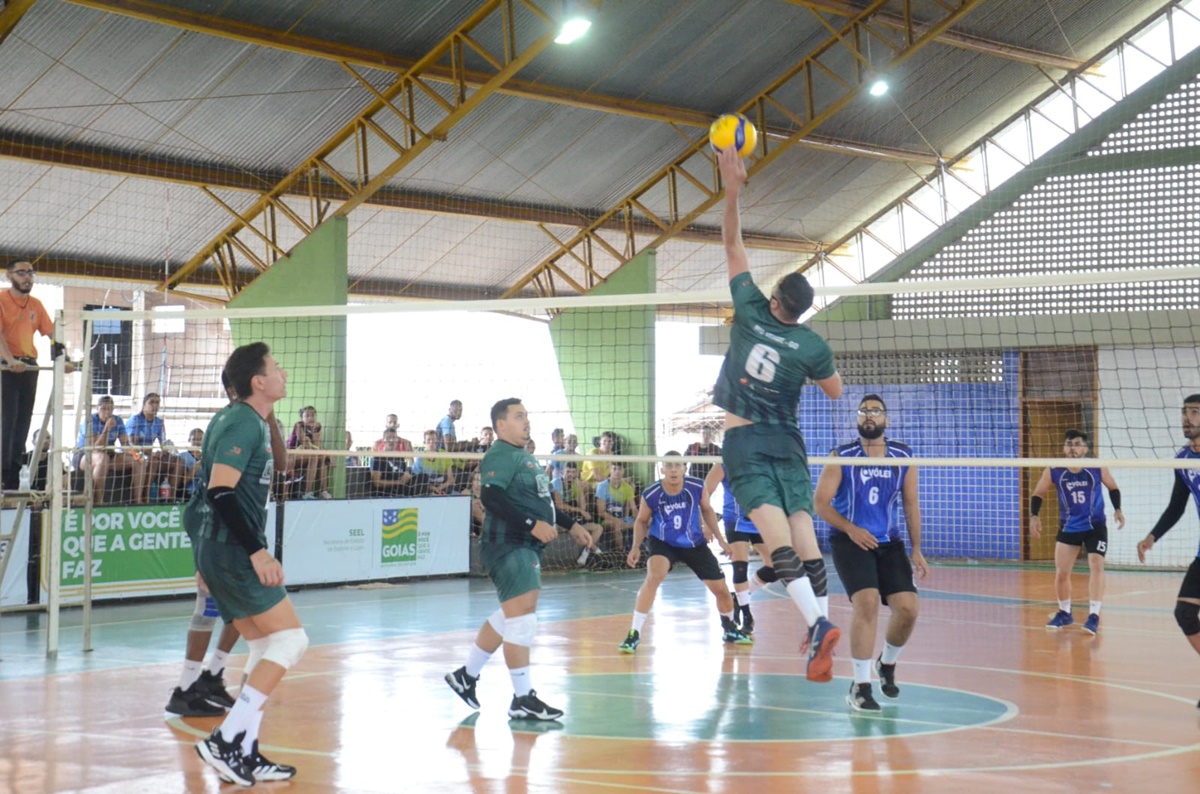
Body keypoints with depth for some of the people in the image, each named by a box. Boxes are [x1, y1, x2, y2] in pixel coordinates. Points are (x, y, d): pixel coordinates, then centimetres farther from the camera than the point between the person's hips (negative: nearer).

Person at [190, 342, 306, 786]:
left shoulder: (237, 419, 18)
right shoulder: (245, 423, -13)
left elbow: (211, 492, 21)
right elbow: (221, 491, -23)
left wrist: (208, 560, 23)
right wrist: (256, 550, -25)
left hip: (219, 550, 10)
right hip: (232, 550, -10)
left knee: (264, 647, 11)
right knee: (290, 639, -9)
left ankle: (244, 754, 10)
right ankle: (225, 740, -12)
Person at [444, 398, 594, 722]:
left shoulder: (525, 457, 20)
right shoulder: (500, 456, -12)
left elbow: (540, 501, 30)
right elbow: (491, 498, -24)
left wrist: (571, 525, 26)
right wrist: (532, 524, -27)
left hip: (527, 548, 11)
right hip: (508, 546, -11)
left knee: (508, 617, 18)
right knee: (521, 618, -11)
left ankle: (467, 675, 30)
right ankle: (523, 700, -8)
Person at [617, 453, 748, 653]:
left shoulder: (697, 487, -18)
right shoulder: (651, 495, -21)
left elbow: (706, 510, 2)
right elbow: (641, 521, -2)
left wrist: (720, 539, 4)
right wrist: (636, 547, -14)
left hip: (695, 544, 3)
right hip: (662, 543, -3)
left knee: (721, 590, 7)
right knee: (653, 577, -31)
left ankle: (730, 629, 38)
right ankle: (634, 634, -24)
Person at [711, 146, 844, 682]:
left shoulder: (751, 311, -5)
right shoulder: (813, 346, -3)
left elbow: (732, 244, 3)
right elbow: (836, 393, 13)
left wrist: (732, 190, 4)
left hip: (743, 442, -2)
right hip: (786, 443, 2)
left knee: (777, 537, -17)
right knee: (805, 537, -4)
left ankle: (816, 622, -34)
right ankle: (819, 646, -11)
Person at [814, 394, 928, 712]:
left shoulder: (903, 458, 6)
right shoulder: (841, 457, -3)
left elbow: (911, 505, 11)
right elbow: (821, 503, -5)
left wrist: (916, 550, 5)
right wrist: (850, 528, -19)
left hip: (889, 543, 4)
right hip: (849, 542, -4)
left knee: (908, 607, -8)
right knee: (867, 602, -23)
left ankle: (887, 664, 24)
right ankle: (860, 687, -14)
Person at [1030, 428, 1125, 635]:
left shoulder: (1097, 469, -12)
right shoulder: (1053, 472, -12)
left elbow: (1113, 487, 5)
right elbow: (1038, 494, 0)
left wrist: (1117, 510, -8)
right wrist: (1034, 516, -14)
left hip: (1095, 526, -2)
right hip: (1068, 527, 2)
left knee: (1096, 566, -16)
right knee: (1061, 572, 6)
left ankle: (1094, 615, -16)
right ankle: (1064, 613, 28)